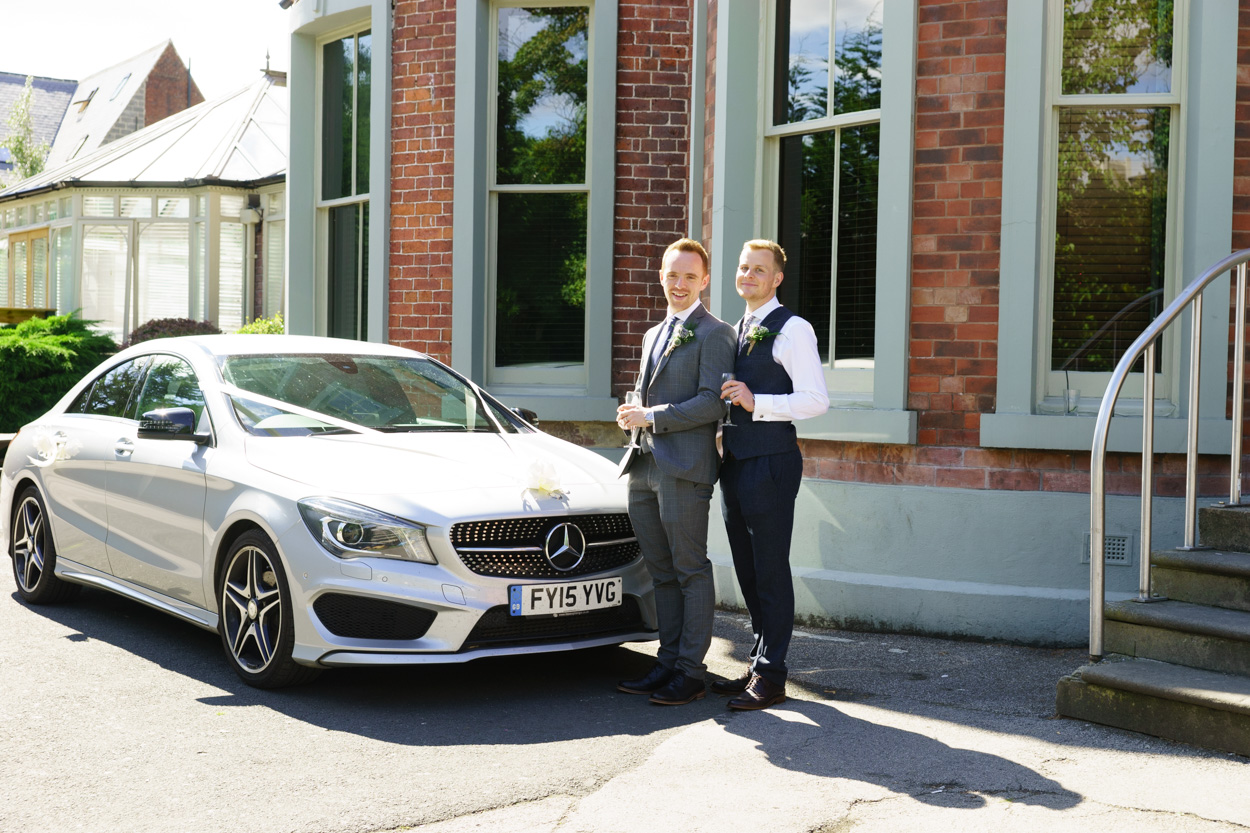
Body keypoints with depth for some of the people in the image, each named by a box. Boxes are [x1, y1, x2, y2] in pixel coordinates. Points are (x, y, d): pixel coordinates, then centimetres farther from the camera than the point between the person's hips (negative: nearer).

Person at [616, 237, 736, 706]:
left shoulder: (714, 334, -4)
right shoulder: (654, 334, 22)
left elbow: (713, 404, -13)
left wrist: (652, 417, -13)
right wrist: (632, 414, 8)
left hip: (683, 468, -8)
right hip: (643, 468, 8)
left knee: (691, 571, -2)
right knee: (661, 572, 11)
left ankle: (690, 673, 3)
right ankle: (668, 662, 18)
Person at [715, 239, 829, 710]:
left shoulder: (792, 330, -7)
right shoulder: (736, 332, 19)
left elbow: (815, 401, -15)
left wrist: (755, 402, -20)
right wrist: (721, 430, 14)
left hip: (770, 464, -8)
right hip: (735, 462, 8)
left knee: (770, 572, -4)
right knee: (748, 571, 13)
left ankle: (770, 677, 3)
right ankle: (759, 664, 24)